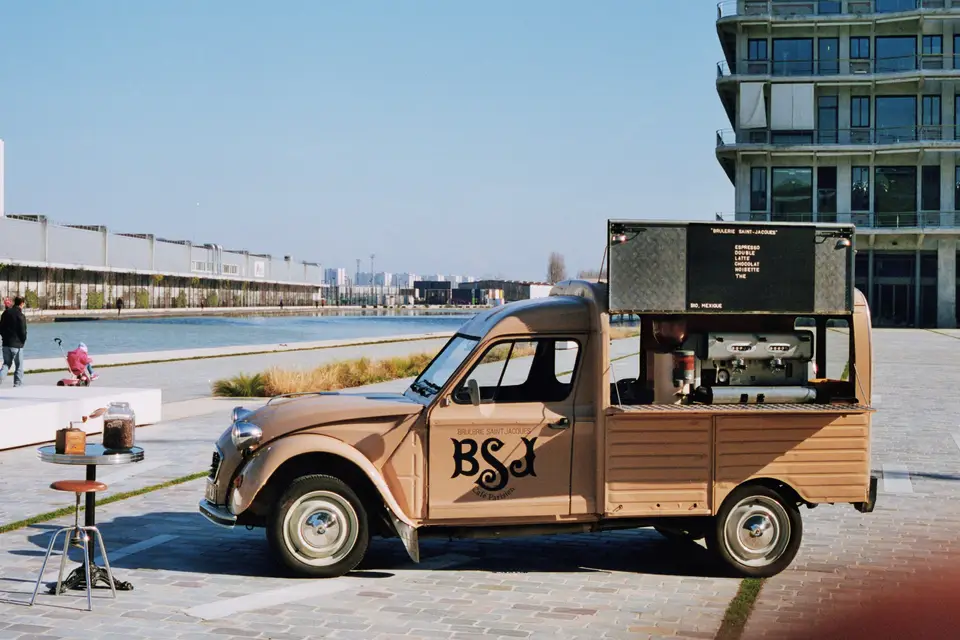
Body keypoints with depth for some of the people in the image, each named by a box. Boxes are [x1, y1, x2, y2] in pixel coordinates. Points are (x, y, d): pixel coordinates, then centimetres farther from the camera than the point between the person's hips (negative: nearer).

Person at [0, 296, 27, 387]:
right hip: (17, 345, -6)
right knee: (19, 366, 7)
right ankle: (17, 384, 9)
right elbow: (23, 331, -13)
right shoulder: (21, 316, -14)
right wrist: (23, 341, 4)